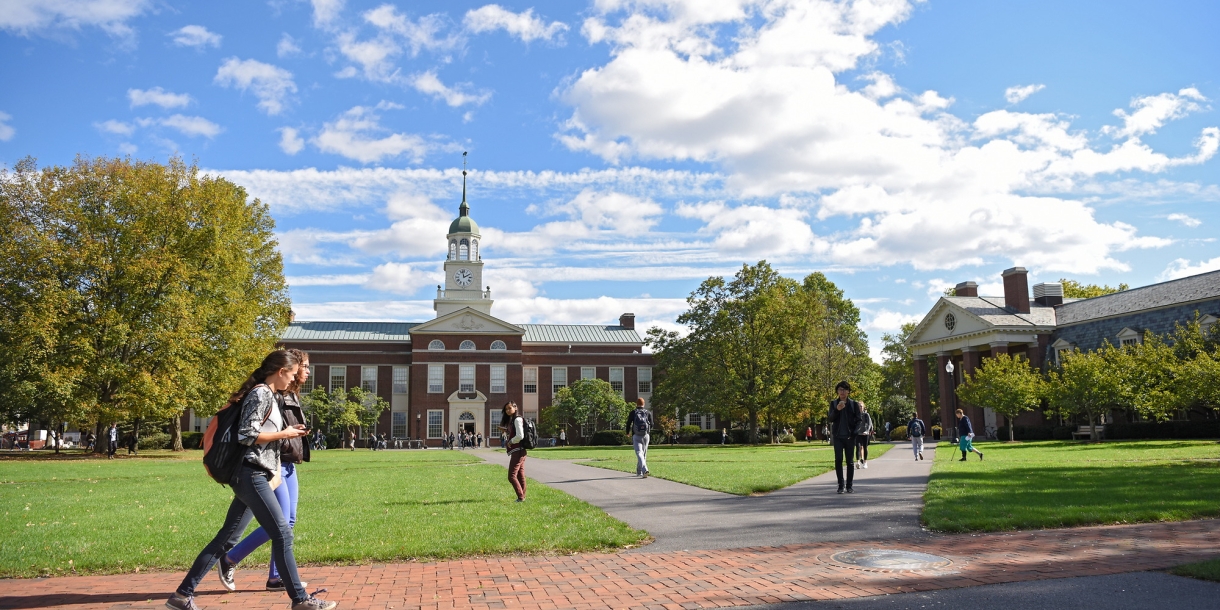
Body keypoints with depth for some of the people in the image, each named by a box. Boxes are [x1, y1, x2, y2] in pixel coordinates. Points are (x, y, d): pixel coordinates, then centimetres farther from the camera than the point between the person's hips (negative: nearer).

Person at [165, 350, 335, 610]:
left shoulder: (266, 395, 18)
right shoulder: (261, 394, -11)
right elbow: (247, 435, -18)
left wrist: (287, 432, 14)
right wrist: (284, 434, -10)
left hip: (252, 476, 10)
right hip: (252, 474, -10)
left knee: (226, 538, 12)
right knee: (282, 533, -7)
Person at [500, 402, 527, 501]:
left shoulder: (517, 419, -12)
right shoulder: (511, 420, 19)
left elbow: (520, 436, -21)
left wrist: (510, 442, -9)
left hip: (518, 451, -10)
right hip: (517, 452, 10)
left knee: (512, 476, -10)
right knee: (520, 475, 10)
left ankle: (521, 497, -8)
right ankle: (522, 497, 12)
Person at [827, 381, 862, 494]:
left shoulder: (854, 404, 3)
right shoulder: (833, 403, 5)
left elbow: (858, 420, 5)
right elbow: (829, 420, -1)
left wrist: (854, 433, -8)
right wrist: (837, 410, -17)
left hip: (850, 437, -1)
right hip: (838, 437, 1)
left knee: (849, 461, 2)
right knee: (838, 460, -3)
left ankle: (849, 486, 6)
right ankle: (841, 485, 3)